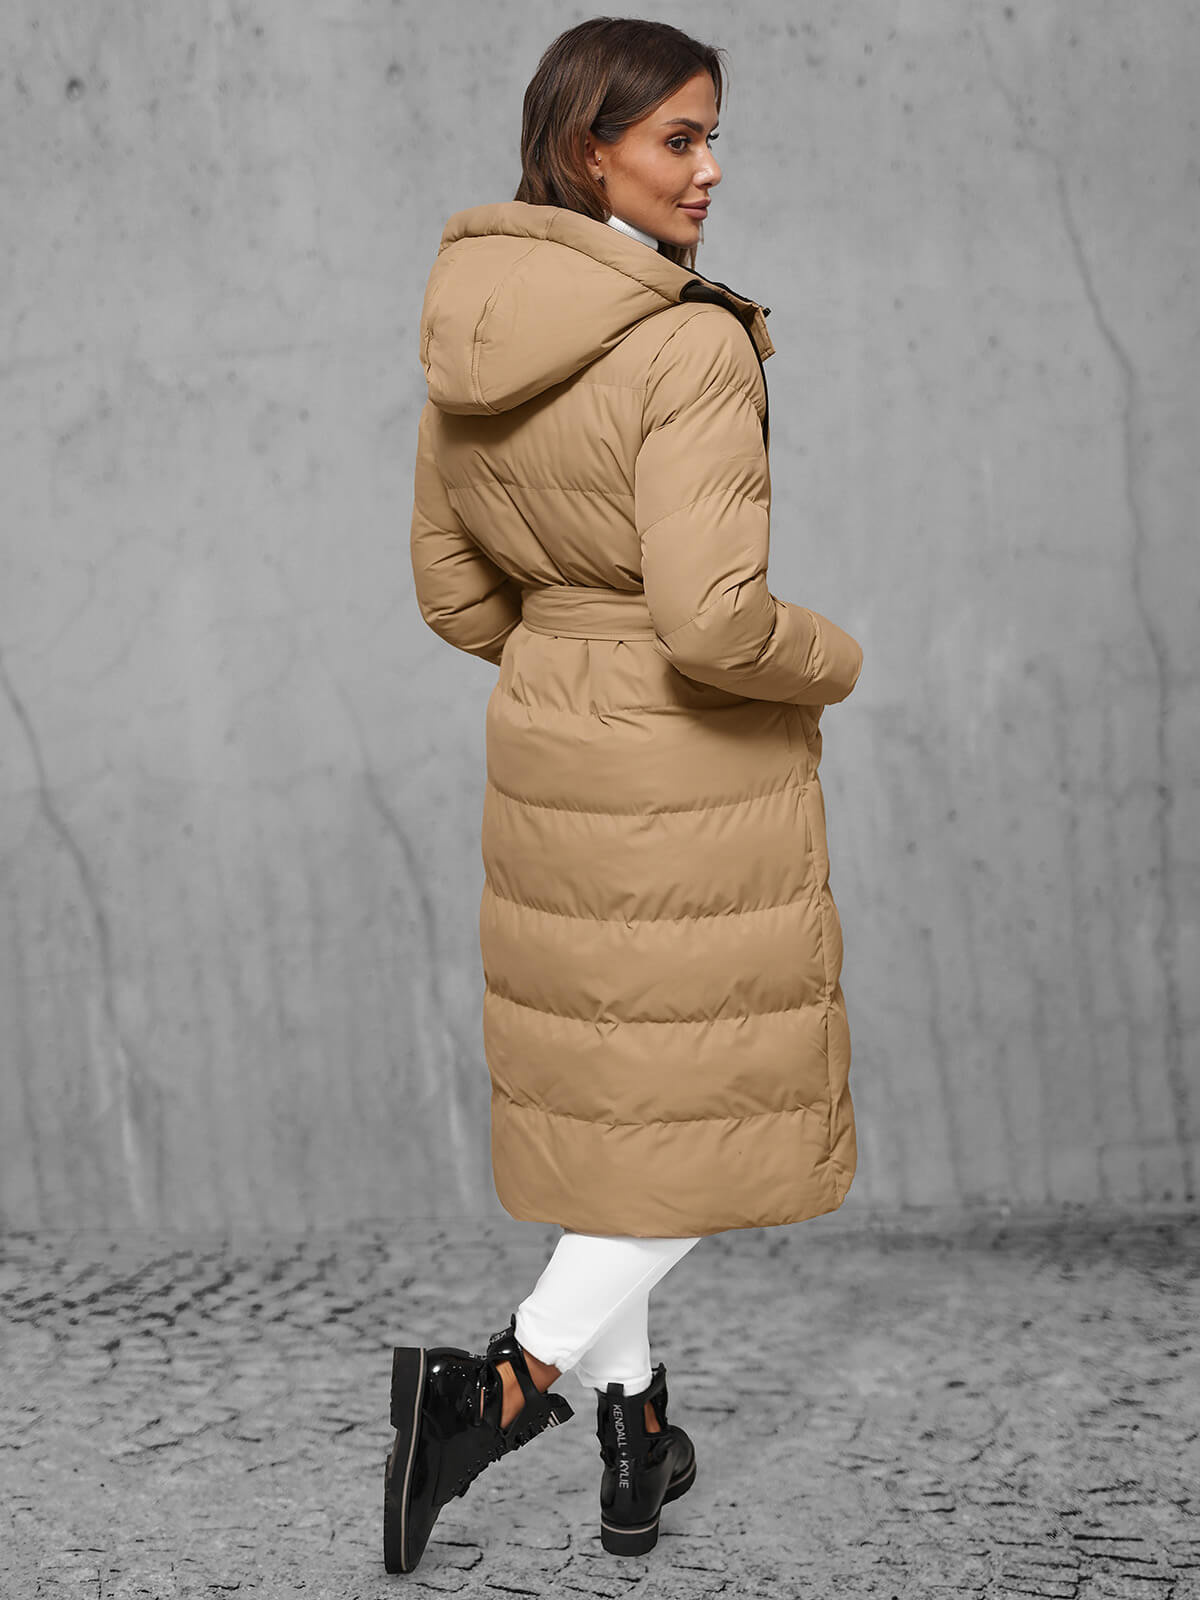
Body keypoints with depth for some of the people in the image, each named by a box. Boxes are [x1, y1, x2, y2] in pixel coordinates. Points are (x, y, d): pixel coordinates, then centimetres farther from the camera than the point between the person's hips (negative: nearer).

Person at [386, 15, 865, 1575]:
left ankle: (635, 1443, 30)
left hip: (544, 758, 7)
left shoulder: (470, 338, 0)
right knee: (713, 1109, 10)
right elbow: (715, 623, -28)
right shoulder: (693, 345, -23)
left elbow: (452, 591, 7)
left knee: (604, 1098, 18)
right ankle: (509, 1377, -2)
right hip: (698, 775, -7)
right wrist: (832, 660, -8)